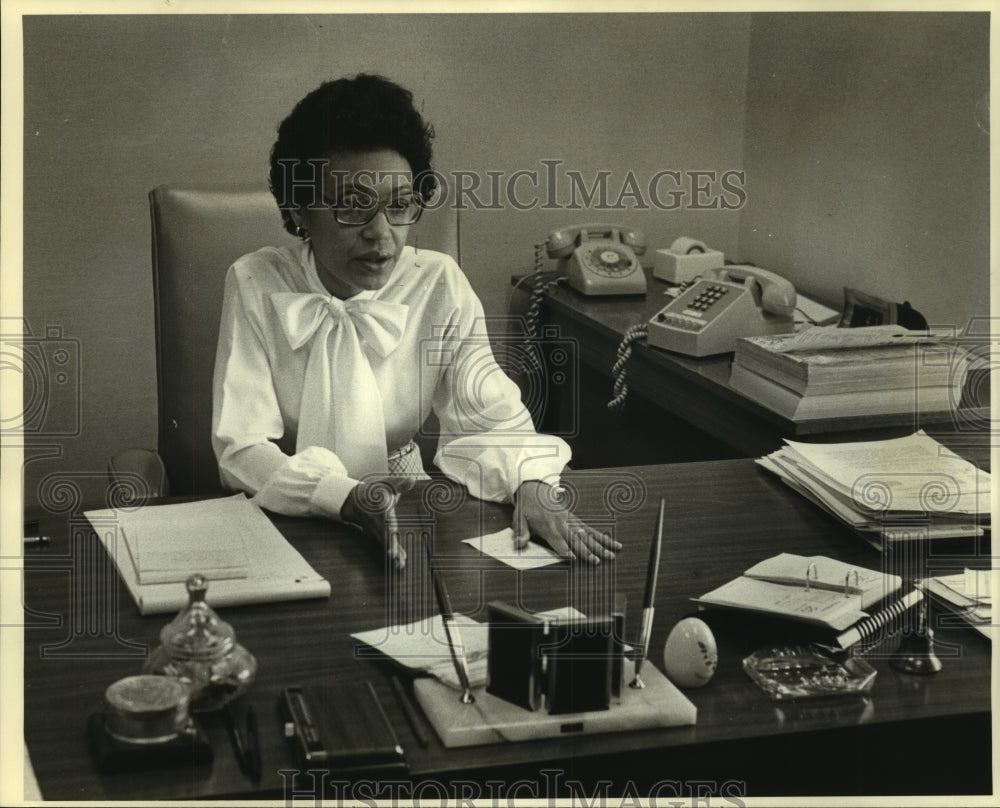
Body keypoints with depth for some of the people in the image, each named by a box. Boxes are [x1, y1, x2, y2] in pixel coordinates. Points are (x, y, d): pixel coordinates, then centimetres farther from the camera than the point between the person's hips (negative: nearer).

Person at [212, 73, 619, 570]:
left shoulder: (440, 286, -4)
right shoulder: (256, 286, -10)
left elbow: (489, 418, -3)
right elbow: (241, 448, -15)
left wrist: (530, 483, -26)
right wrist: (347, 497, -33)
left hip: (404, 518, 1)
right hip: (281, 522, -1)